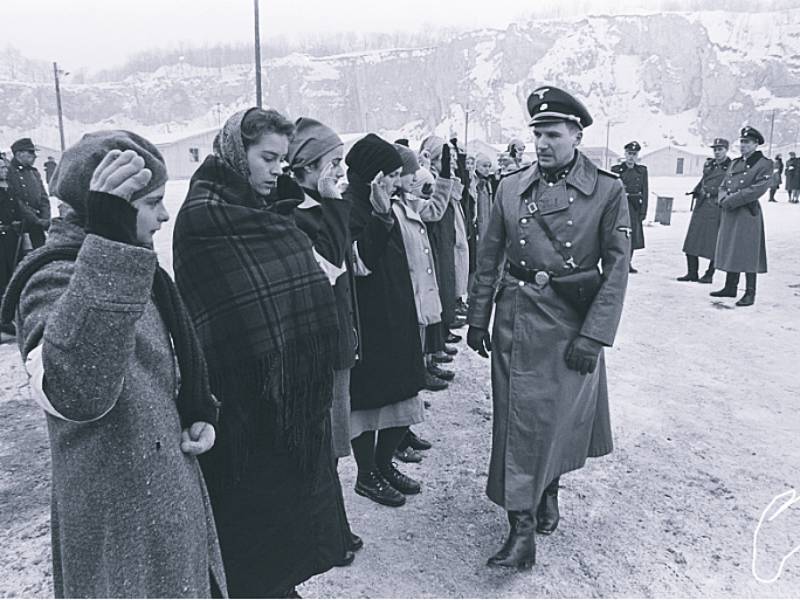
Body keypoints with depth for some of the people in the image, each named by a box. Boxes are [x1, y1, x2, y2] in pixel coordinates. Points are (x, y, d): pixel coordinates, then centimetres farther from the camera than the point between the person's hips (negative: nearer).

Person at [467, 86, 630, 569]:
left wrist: (594, 334, -13)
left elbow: (617, 267, -7)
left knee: (561, 416, 9)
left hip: (573, 325, -1)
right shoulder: (511, 188, 3)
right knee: (519, 419, 4)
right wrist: (478, 319, 5)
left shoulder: (608, 191, -4)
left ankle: (548, 488, 38)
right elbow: (489, 258, 7)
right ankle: (523, 528, 17)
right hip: (516, 320, 2)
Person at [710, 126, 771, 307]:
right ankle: (731, 288, 23)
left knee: (747, 254, -5)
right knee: (730, 251, 12)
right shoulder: (735, 163, 16)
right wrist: (724, 200, -7)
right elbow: (723, 186, 14)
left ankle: (750, 293, 1)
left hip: (748, 214, -7)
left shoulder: (764, 164, -5)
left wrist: (733, 200, -17)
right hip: (729, 214, 7)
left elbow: (758, 189, -17)